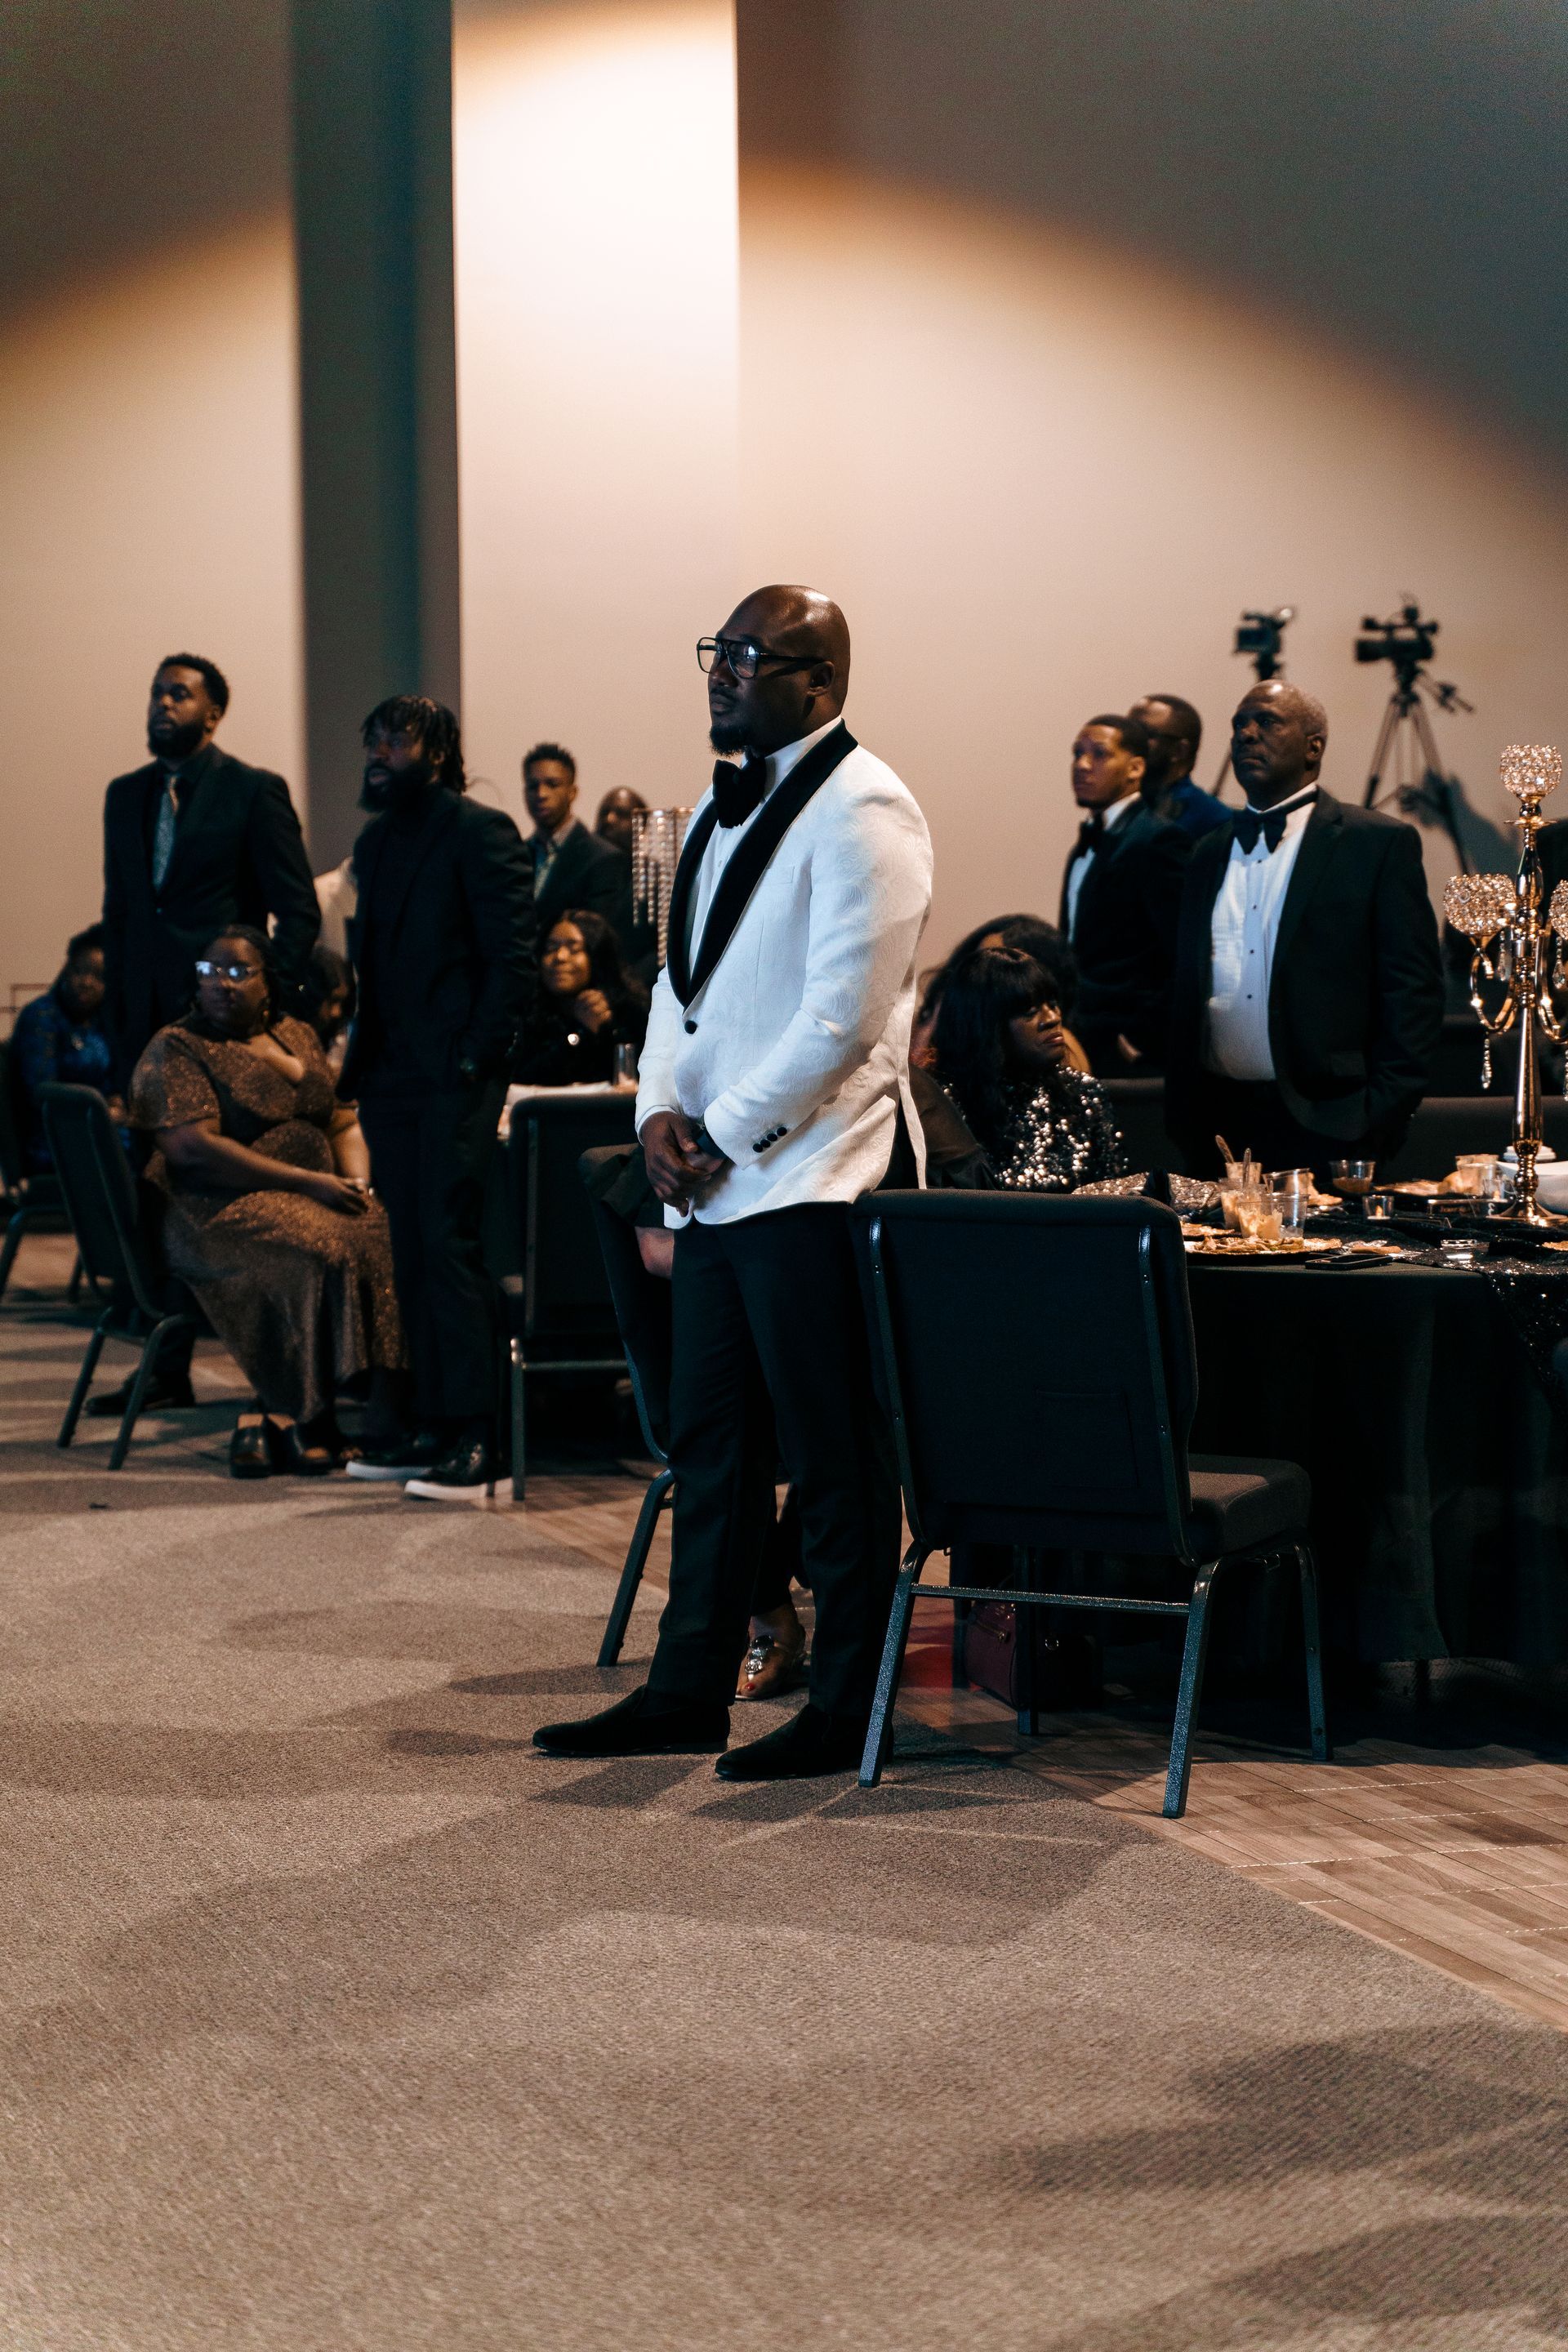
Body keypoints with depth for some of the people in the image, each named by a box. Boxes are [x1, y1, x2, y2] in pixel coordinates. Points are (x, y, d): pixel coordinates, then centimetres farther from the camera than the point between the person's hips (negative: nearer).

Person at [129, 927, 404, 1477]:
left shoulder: (298, 1036, 20)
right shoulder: (175, 1050, 0)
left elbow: (344, 1124, 19)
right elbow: (192, 1148, -14)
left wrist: (358, 1183, -5)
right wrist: (307, 1182, -18)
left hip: (320, 1200, 6)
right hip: (217, 1214, -6)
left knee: (387, 1237, -25)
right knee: (321, 1250, -35)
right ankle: (291, 1418, -22)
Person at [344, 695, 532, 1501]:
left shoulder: (480, 832, -7)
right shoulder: (376, 842, 17)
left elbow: (513, 958, -12)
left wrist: (475, 1060, -16)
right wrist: (363, 1056, 12)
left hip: (453, 1079, -8)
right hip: (392, 1078, 8)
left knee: (450, 1247, -10)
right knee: (413, 1253, 9)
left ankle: (475, 1441, -8)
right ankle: (433, 1427, 16)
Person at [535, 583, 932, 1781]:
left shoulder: (861, 809, -11)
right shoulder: (725, 805, 18)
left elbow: (843, 1015, -17)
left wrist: (727, 1134, -12)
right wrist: (662, 1108, 4)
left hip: (812, 1178, -9)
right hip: (717, 1180, 9)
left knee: (835, 1459, -1)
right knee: (711, 1445, 13)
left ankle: (849, 1711, 8)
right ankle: (689, 1692, 22)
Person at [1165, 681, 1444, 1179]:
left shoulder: (1381, 843, -1)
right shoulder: (1209, 854, 16)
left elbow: (1415, 989, -5)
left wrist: (1382, 1118, -12)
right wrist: (1180, 1116, 10)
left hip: (1324, 1132, -5)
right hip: (1216, 1130, 5)